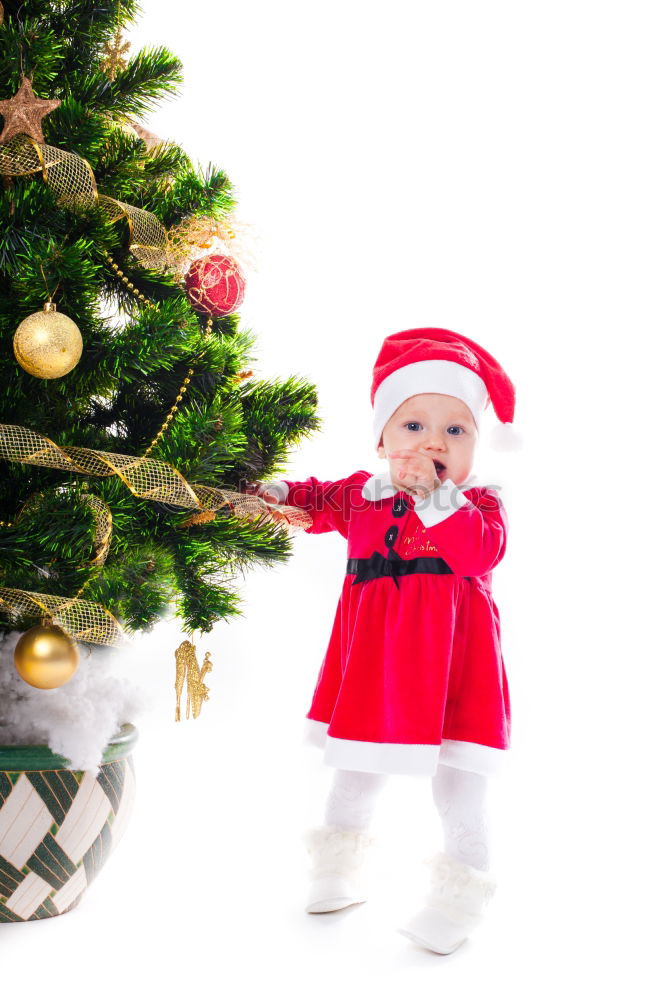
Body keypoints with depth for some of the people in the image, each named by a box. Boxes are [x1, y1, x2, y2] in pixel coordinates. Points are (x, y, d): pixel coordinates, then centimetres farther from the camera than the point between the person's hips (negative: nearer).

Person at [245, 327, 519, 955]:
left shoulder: (478, 503, -5)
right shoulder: (362, 494, 5)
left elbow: (481, 549, -25)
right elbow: (320, 501, 23)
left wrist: (433, 496, -26)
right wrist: (279, 494, 6)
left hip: (450, 661, -4)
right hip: (372, 659, 4)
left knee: (458, 788, 2)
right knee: (355, 772, 20)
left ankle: (459, 897, 21)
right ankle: (339, 872, 42)